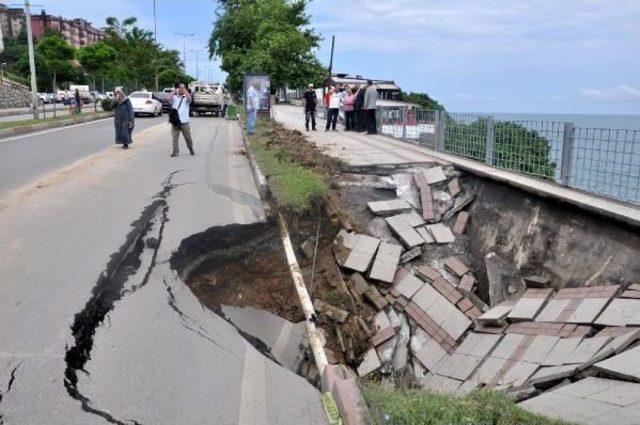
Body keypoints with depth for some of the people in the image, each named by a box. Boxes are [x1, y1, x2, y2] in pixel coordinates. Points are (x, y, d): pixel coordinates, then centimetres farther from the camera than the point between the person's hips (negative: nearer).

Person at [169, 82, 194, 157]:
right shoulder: (174, 97, 9)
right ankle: (175, 151, 4)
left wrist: (183, 88, -13)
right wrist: (174, 90, -7)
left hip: (184, 121, -1)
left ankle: (191, 149, 26)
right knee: (175, 137, 0)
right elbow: (169, 99, -12)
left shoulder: (186, 98, 5)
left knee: (188, 137, 8)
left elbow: (189, 97, -19)